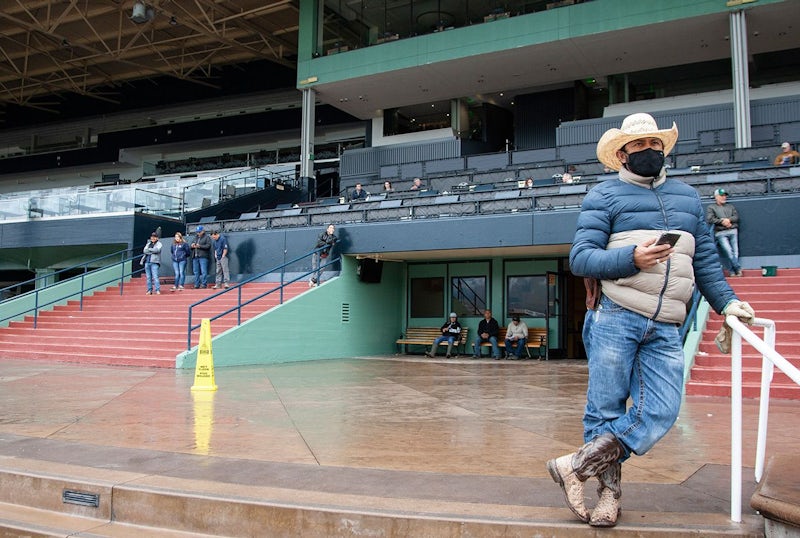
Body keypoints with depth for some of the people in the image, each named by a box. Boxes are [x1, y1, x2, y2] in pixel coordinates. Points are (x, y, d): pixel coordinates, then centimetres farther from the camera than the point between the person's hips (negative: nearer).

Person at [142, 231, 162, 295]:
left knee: (155, 277, -14)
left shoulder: (159, 244, 6)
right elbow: (144, 250, 4)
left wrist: (149, 249, -2)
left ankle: (158, 290, -17)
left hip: (154, 262, -5)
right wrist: (152, 251, -8)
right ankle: (149, 290, 7)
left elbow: (156, 250, -13)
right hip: (147, 262, 5)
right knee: (148, 277, 4)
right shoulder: (148, 243, 19)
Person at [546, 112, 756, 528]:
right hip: (615, 318, -4)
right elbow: (580, 258, -4)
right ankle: (608, 489, 14)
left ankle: (576, 466, 1)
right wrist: (631, 259, -18)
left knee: (660, 414, -8)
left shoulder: (687, 198, 22)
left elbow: (705, 260, 23)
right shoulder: (604, 196, 6)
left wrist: (726, 301, 10)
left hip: (665, 330, 5)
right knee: (605, 409, -2)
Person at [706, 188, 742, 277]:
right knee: (728, 251, -16)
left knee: (735, 251, -5)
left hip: (733, 231, 3)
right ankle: (738, 268, -12)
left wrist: (728, 220, -8)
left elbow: (736, 217, 10)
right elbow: (709, 219, -3)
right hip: (720, 233, -3)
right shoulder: (711, 207, 12)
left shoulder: (730, 206, 23)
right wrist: (721, 221, -9)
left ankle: (733, 271, -3)